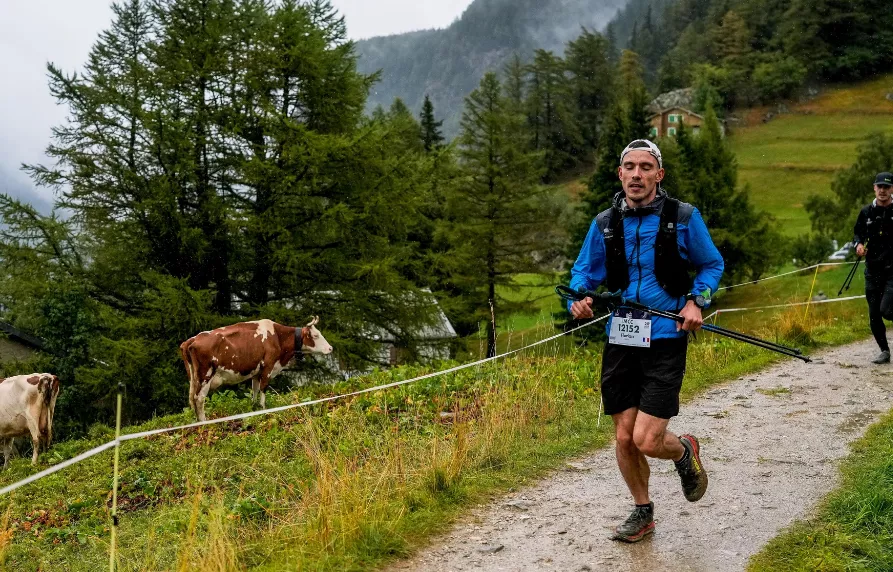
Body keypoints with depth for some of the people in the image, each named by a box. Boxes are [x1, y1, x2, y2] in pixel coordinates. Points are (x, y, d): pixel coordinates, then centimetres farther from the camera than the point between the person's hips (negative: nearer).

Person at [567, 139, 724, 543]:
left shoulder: (684, 218, -2)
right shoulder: (604, 224, 5)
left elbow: (712, 265, 10)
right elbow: (584, 271, 15)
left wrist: (697, 301, -8)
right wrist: (578, 298, -7)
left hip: (665, 340, -3)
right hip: (620, 341, 3)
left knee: (647, 440, -10)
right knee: (624, 438, 8)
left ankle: (685, 452, 26)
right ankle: (642, 512, 31)